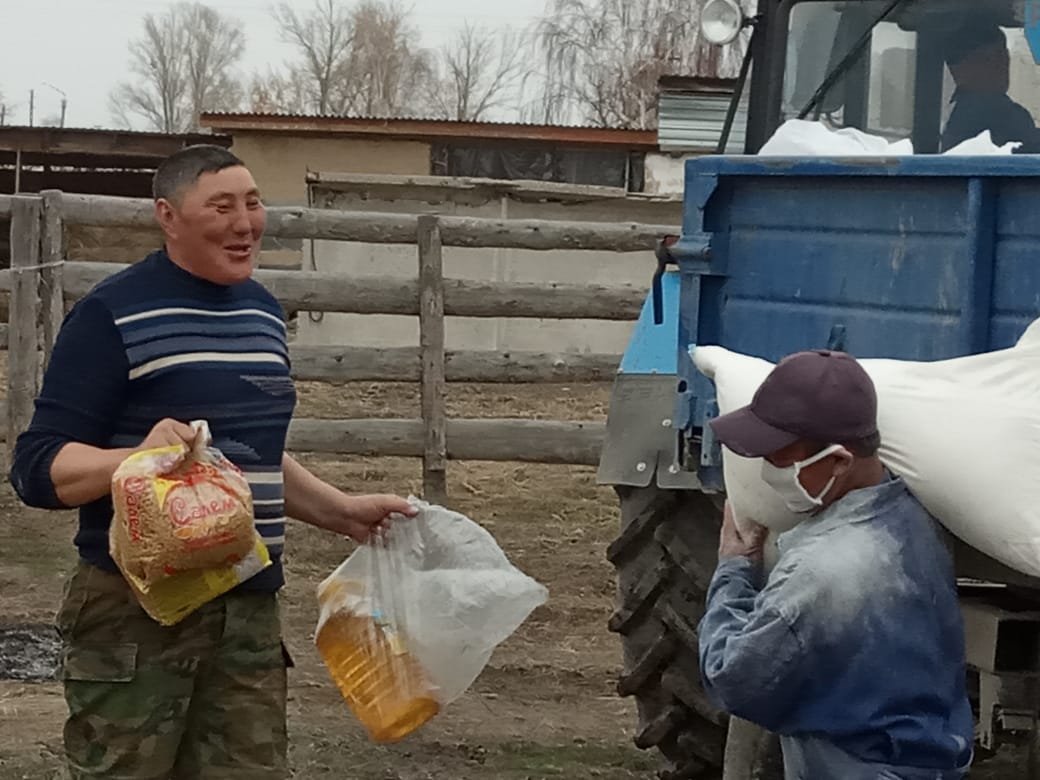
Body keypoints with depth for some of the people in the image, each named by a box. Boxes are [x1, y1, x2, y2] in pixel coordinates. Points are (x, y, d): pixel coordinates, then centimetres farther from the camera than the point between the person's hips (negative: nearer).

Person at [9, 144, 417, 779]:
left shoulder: (263, 312, 14)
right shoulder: (113, 315, -10)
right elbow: (39, 469, -14)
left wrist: (343, 512, 17)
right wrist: (138, 455, -30)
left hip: (251, 610, 7)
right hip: (136, 611, -6)